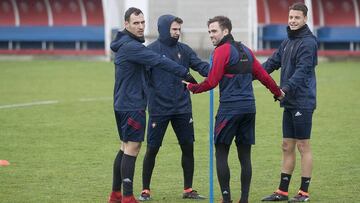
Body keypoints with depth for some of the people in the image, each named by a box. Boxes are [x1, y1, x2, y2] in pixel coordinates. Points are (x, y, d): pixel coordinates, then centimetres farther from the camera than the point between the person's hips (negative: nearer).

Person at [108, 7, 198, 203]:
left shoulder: (126, 45, 15)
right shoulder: (131, 47, -18)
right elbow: (159, 61, -24)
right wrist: (184, 73, -23)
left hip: (123, 104, 10)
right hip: (132, 105, -10)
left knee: (126, 147, 14)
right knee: (132, 147, -8)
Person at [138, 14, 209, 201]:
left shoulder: (184, 50, 6)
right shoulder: (151, 50, -6)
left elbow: (201, 66, -1)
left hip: (182, 108, 4)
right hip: (159, 109, -4)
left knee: (188, 147, 6)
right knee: (152, 149, 1)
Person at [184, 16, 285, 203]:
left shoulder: (222, 50, -6)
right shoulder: (245, 50, 15)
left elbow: (212, 82, -10)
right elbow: (263, 75, 20)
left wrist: (192, 87, 4)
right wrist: (278, 92, 34)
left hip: (229, 108, -7)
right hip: (249, 108, 7)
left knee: (221, 154, 0)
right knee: (244, 156, 8)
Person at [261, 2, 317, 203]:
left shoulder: (308, 42, -12)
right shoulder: (288, 42, 15)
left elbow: (303, 70, -22)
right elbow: (273, 62, 16)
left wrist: (286, 88, -34)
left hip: (302, 102, -8)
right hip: (289, 103, 8)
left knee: (303, 146, -2)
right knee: (287, 146, 12)